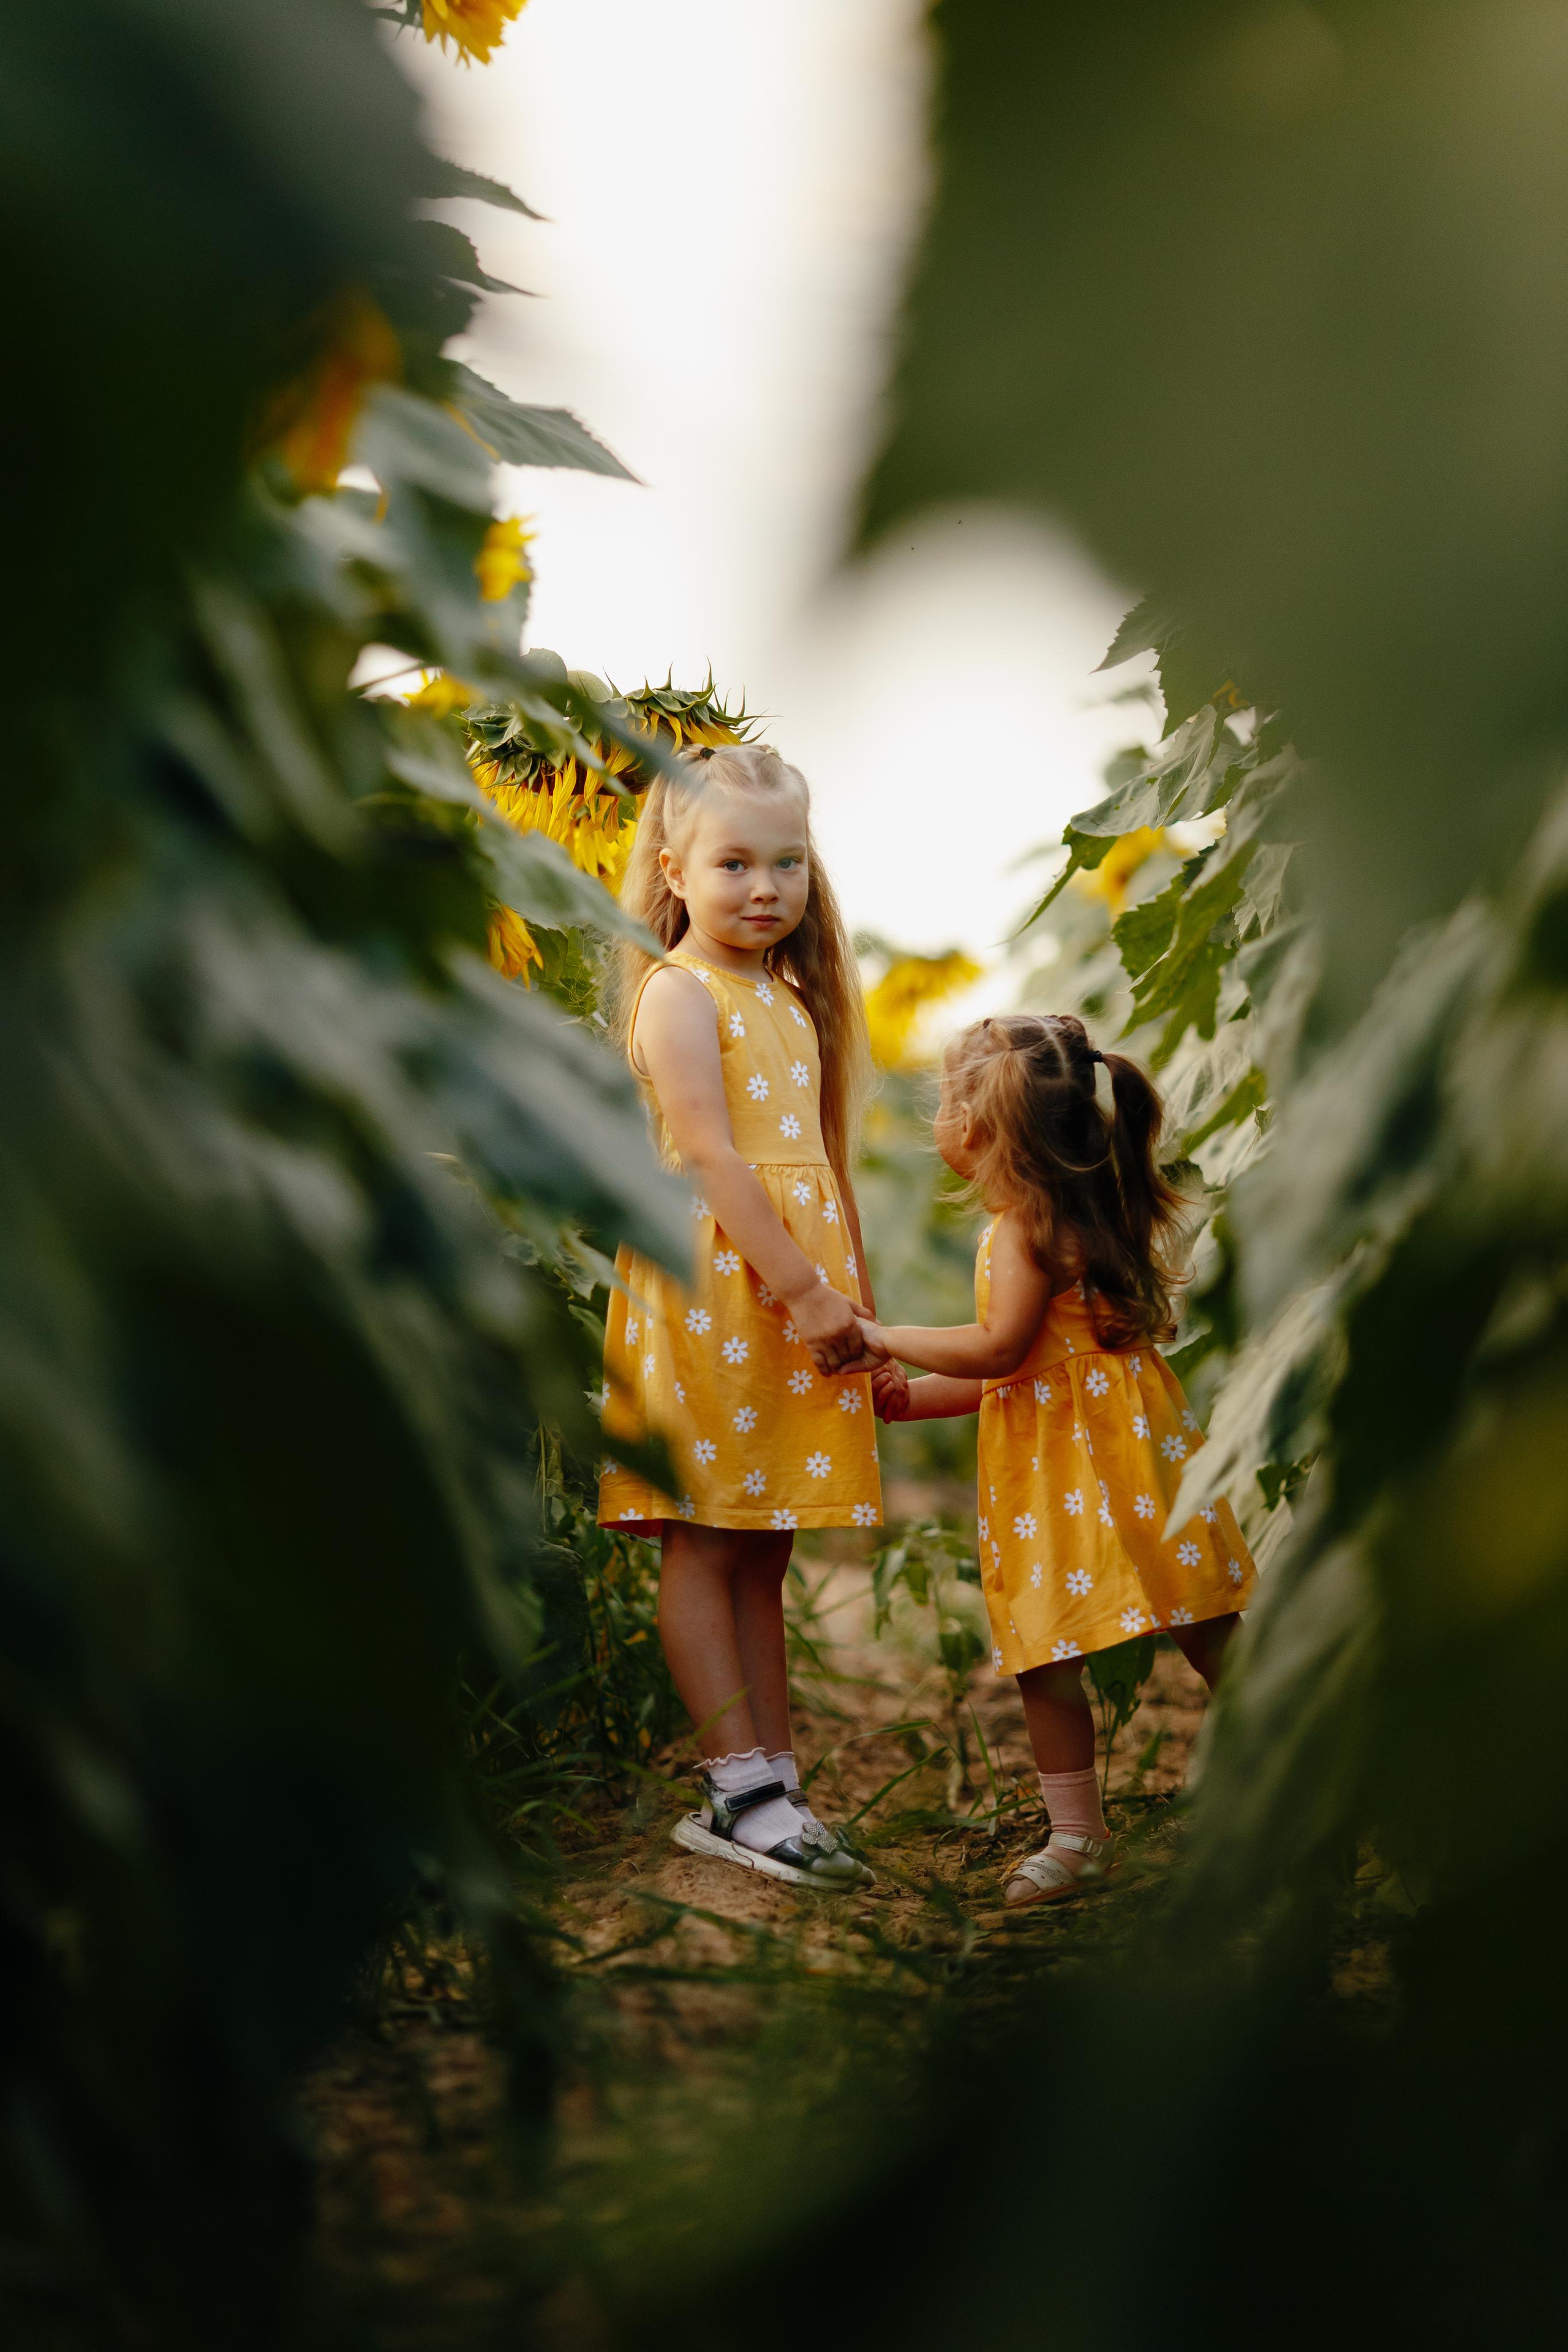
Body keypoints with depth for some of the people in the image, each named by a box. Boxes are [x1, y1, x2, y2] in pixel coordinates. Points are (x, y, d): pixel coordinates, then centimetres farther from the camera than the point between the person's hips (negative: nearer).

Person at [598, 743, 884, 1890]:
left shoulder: (793, 996, 18)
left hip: (803, 1287, 8)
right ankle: (741, 1789, 1)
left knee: (764, 1548, 10)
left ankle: (776, 1791, 13)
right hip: (713, 1278, -8)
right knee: (705, 1540, -2)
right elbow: (711, 1157, -15)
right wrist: (806, 1289, -19)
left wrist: (855, 1292, 16)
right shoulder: (679, 990, -6)